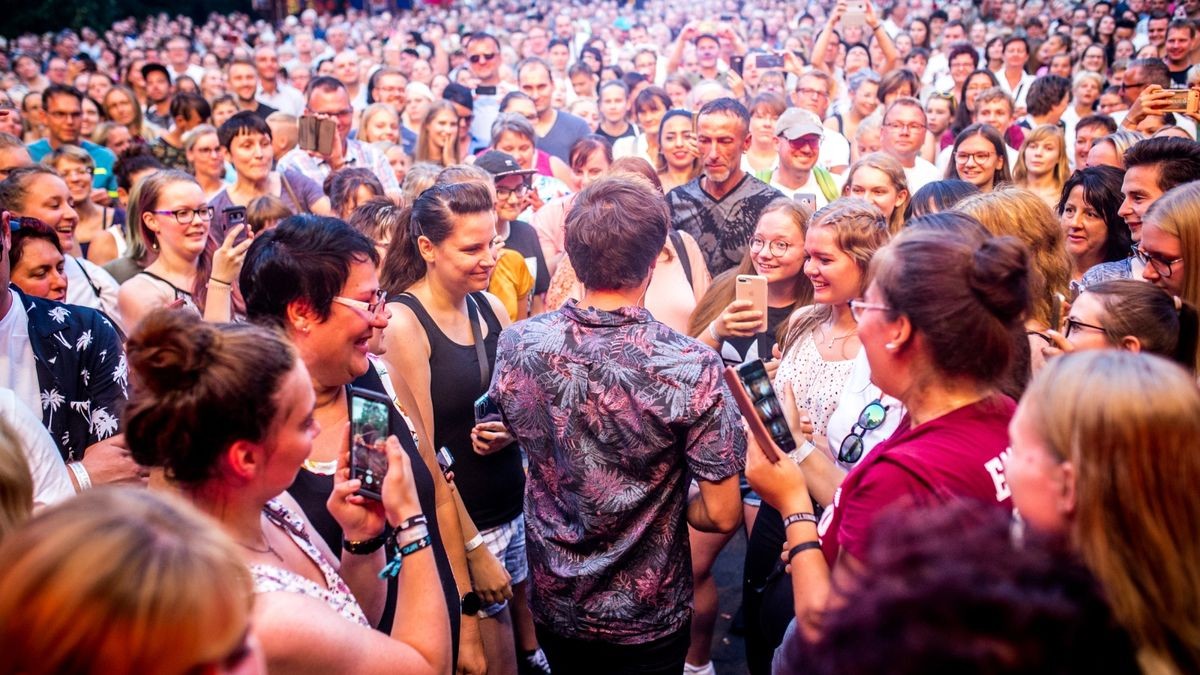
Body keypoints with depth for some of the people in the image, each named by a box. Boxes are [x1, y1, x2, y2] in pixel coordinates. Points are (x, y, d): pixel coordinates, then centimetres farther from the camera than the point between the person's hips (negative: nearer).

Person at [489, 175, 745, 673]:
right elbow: (722, 515, -20)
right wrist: (669, 507, 2)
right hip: (647, 616, -3)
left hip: (553, 604, 3)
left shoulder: (517, 344, -16)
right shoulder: (693, 366, -26)